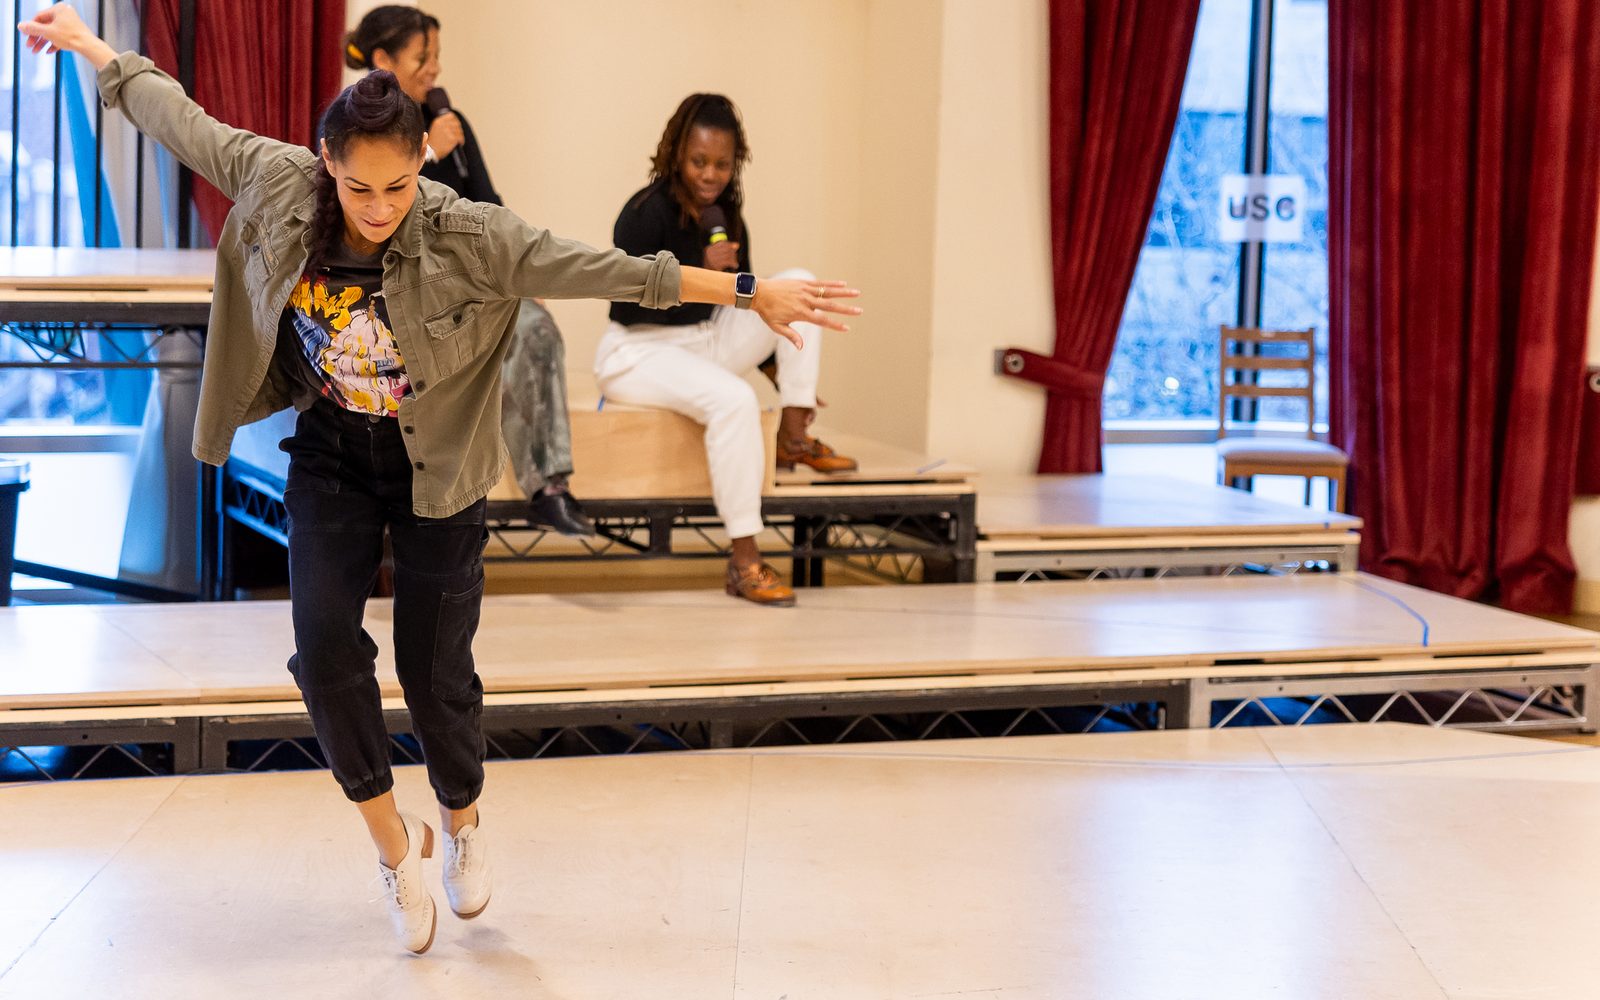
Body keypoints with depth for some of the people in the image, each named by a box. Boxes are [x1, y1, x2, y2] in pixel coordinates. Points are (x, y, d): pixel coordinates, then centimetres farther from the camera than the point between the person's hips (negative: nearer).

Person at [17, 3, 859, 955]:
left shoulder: (469, 236, -26)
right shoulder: (279, 188, -17)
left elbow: (612, 271, -28)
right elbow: (185, 121, -2)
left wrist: (751, 295, -30)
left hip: (435, 467, -2)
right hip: (330, 456, 3)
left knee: (435, 667, 2)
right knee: (325, 644, -13)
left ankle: (463, 820, 34)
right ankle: (394, 841, 7)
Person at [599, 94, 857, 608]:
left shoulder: (728, 219, 6)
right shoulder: (646, 213, -16)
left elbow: (743, 304, 16)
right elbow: (628, 309, -22)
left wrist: (784, 372, 9)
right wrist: (700, 273, -29)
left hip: (707, 342, 8)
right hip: (638, 354, -8)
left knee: (799, 282, -4)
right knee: (732, 398, -36)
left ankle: (793, 436, -4)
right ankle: (742, 562, -32)